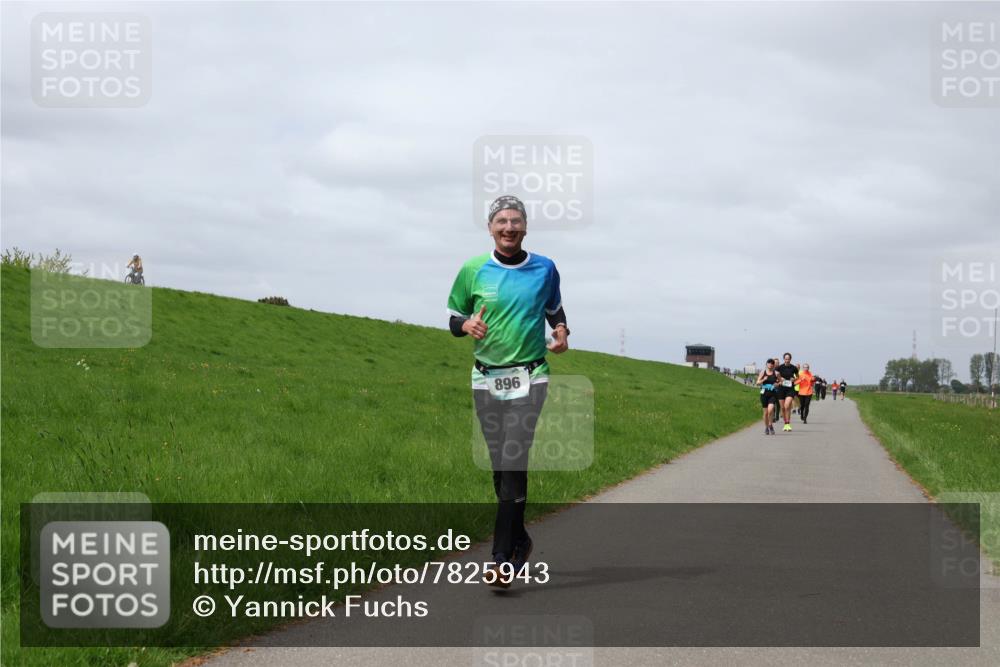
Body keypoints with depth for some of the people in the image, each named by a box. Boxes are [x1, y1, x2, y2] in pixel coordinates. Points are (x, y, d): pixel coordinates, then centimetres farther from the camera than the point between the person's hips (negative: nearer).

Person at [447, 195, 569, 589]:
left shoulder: (544, 269, 4)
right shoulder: (473, 271, 3)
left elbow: (554, 308, 21)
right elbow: (453, 318, 10)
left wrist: (561, 331, 0)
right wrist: (467, 325, -13)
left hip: (529, 376, -2)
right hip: (486, 378, 2)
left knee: (514, 462, -14)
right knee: (499, 465, 8)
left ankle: (503, 558, -17)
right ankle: (519, 539, 28)